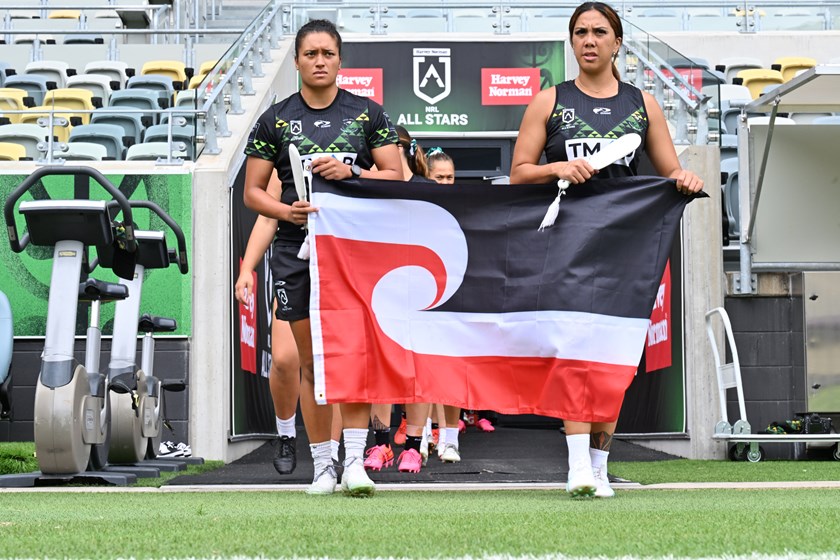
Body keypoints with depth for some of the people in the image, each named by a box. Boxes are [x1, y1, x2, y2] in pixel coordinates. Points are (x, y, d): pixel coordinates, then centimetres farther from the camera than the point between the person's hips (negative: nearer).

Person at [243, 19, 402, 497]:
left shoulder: (369, 114, 7)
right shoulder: (275, 120, 8)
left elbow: (395, 177, 5)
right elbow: (253, 191, 9)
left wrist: (352, 172, -12)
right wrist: (285, 210, -11)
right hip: (297, 249, 1)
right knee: (312, 362, 2)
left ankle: (355, 461, -10)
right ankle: (322, 467, 8)